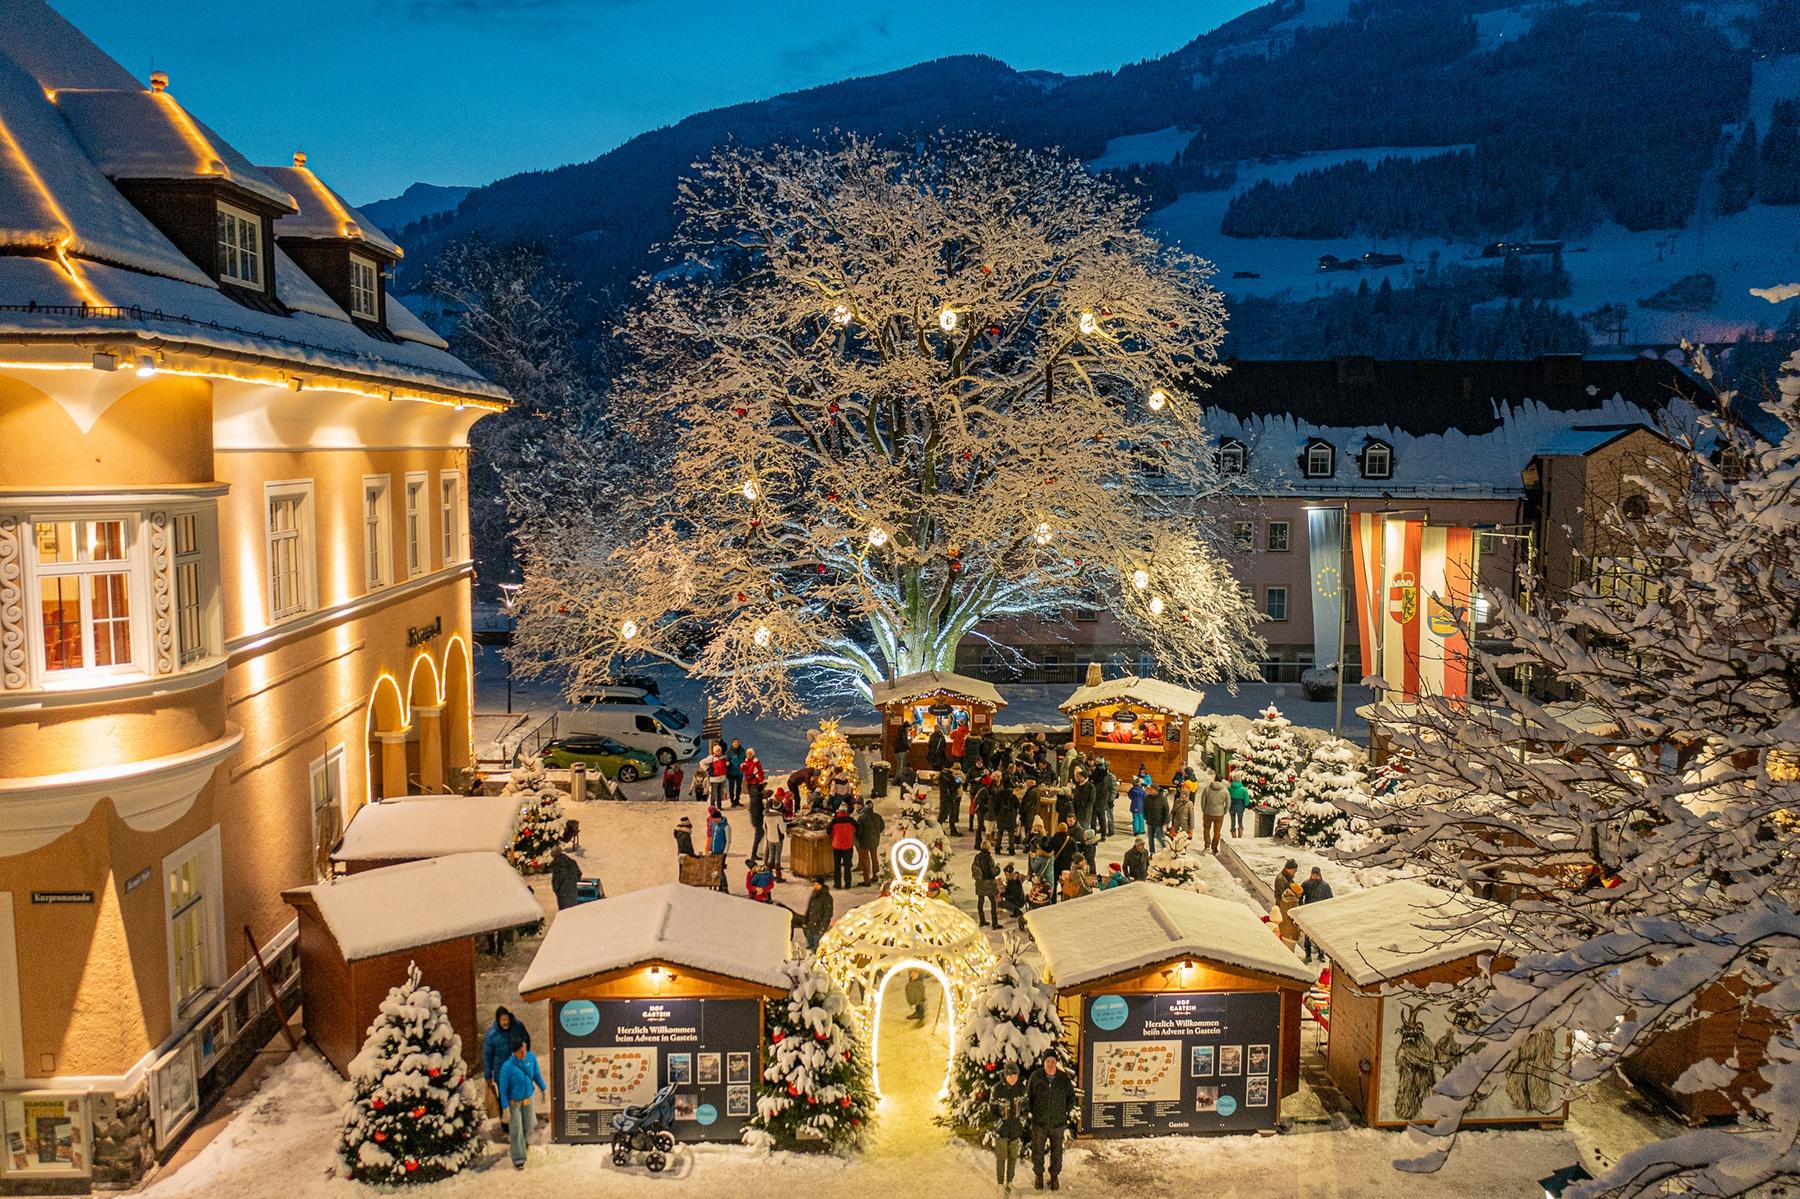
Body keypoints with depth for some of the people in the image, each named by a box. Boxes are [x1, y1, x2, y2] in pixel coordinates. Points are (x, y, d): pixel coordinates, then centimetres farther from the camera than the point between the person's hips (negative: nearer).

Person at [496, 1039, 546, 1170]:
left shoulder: (531, 1057, -17)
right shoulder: (507, 1066, -29)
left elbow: (537, 1074, 1)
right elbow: (503, 1089, -19)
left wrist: (543, 1089, 10)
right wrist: (505, 1108, -17)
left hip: (528, 1098, 4)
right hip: (514, 1102, -4)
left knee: (528, 1125, 21)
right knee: (516, 1130, 3)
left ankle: (525, 1141, 51)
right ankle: (518, 1159, 17)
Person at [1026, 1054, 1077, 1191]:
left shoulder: (1064, 1078, -5)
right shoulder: (1036, 1077, -8)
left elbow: (1071, 1095, 10)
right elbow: (1028, 1096, 3)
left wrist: (1070, 1111, 4)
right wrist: (1029, 1112, 0)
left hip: (1058, 1123, 1)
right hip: (1039, 1122, -1)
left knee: (1057, 1152, 10)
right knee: (1038, 1150, 9)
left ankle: (1054, 1176, 27)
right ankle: (1038, 1175, 28)